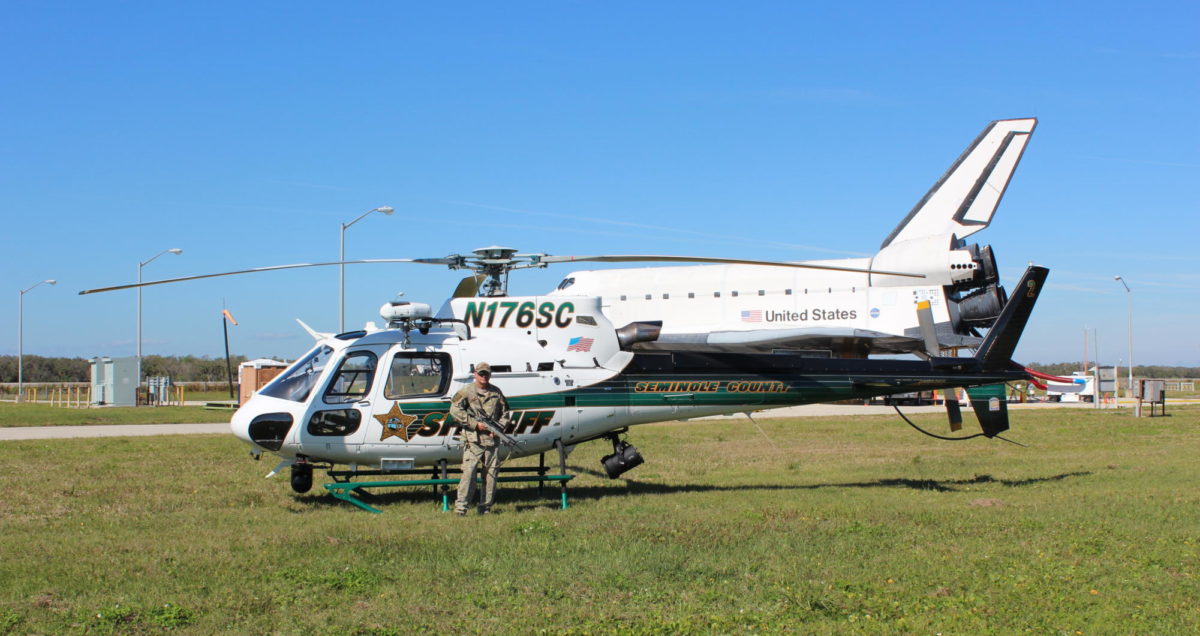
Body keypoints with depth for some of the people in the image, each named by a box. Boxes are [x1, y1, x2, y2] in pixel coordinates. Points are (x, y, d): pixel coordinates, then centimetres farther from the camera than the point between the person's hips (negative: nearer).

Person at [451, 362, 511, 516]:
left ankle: (485, 508, 13)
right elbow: (454, 410, -8)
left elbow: (505, 413, 19)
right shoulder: (466, 391, 1)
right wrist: (475, 423, -13)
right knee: (469, 471, -13)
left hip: (492, 439, 4)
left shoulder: (497, 392, 13)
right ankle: (461, 507, -13)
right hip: (473, 440, -4)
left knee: (491, 473, 5)